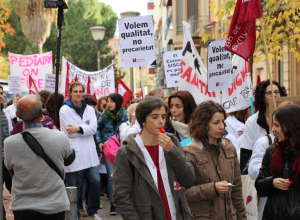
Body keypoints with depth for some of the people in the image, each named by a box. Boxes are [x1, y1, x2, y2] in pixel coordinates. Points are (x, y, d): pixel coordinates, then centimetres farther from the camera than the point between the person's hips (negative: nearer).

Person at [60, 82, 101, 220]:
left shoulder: (89, 109, 13)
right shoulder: (65, 110, -1)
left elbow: (93, 128, -3)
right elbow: (69, 132, -10)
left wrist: (79, 128, -16)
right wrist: (86, 128, -4)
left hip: (89, 153, 4)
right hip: (74, 154, -4)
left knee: (95, 181, 2)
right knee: (75, 185, 2)